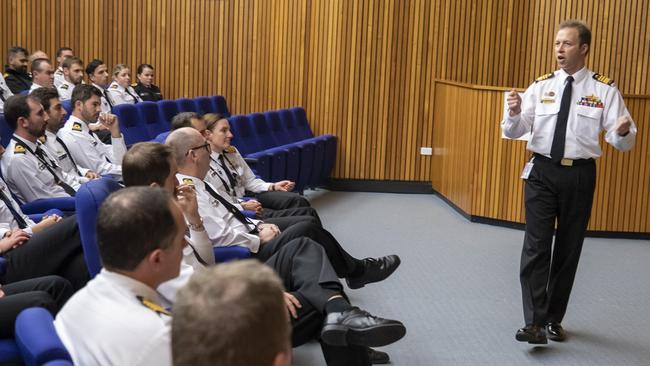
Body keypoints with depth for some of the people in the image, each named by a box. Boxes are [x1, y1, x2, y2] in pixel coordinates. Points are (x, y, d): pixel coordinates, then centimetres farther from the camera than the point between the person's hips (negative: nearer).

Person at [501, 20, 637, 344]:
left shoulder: (605, 90, -2)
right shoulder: (541, 86, 2)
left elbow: (622, 142, -6)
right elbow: (514, 131, -3)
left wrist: (624, 131, -29)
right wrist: (514, 113, -24)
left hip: (580, 175, 0)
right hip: (542, 172, 0)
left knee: (569, 249, 11)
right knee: (537, 246, -8)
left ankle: (554, 319, 26)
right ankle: (535, 323, -5)